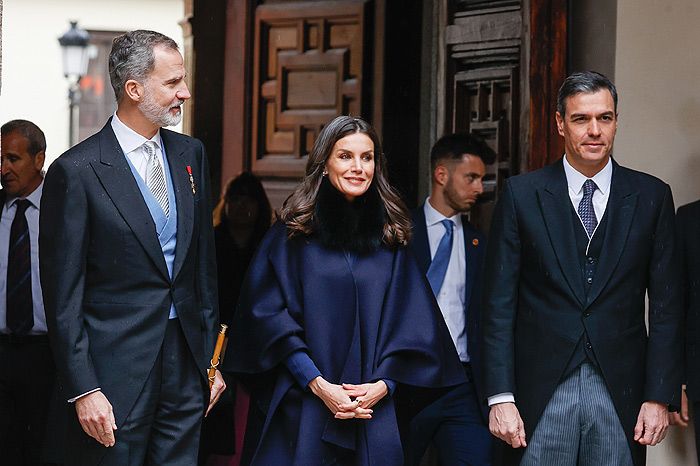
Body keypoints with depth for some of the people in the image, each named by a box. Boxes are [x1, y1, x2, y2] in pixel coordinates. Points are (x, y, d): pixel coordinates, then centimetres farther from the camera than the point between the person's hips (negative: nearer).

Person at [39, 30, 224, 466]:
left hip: (186, 365, 6)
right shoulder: (77, 171, -10)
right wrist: (83, 390, -13)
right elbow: (63, 295, -9)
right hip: (117, 372, -5)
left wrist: (211, 357, 14)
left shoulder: (191, 154, 10)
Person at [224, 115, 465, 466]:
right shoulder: (293, 231, 3)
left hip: (374, 410, 2)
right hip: (303, 409, -2)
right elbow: (270, 314, -3)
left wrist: (382, 385, -8)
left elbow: (411, 324, 7)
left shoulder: (390, 238, 9)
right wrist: (318, 385, -12)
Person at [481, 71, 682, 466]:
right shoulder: (522, 195, 3)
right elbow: (500, 304, 1)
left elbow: (666, 306, 5)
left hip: (620, 394, 1)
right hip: (541, 394, -1)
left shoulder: (652, 196, 6)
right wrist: (500, 397, -6)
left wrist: (661, 397, -2)